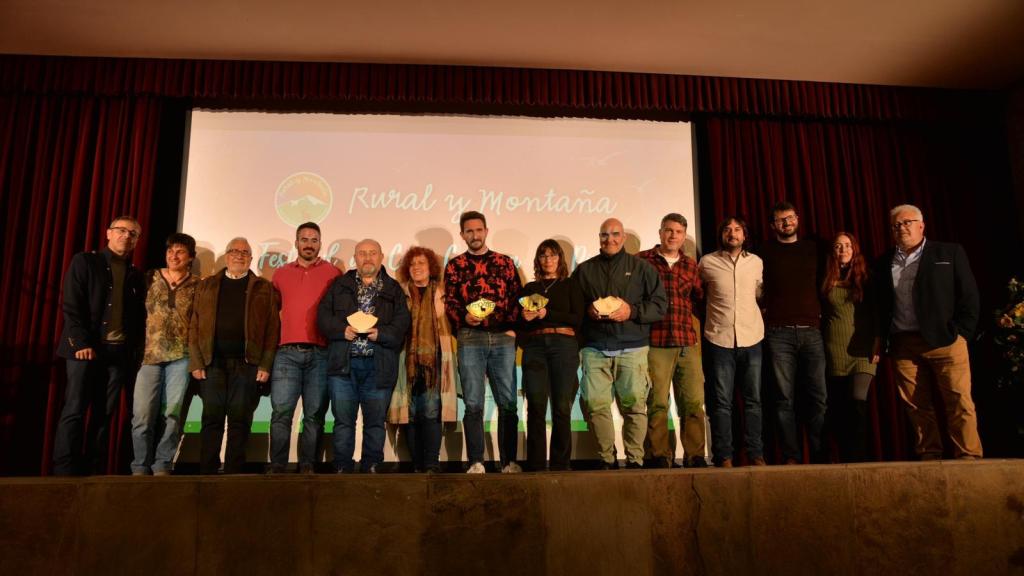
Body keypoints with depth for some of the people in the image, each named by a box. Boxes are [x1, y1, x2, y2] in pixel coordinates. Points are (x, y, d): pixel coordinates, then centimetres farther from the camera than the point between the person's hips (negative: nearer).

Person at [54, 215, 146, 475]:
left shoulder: (136, 276, 16)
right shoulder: (84, 262, 5)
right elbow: (71, 306, -4)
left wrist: (135, 351, 5)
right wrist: (81, 343, -13)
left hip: (120, 352, 4)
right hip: (86, 349, -3)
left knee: (104, 415, 4)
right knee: (74, 411, -6)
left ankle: (94, 471, 7)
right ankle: (64, 472, -3)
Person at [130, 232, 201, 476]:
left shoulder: (197, 285, 7)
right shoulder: (150, 278, 10)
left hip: (181, 357, -1)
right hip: (149, 355, 1)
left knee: (171, 414, 0)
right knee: (143, 414, -3)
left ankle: (162, 466, 9)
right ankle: (140, 467, 9)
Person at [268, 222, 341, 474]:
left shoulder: (333, 273, 7)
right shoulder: (281, 274, 15)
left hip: (320, 353, -1)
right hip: (287, 352, 2)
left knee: (314, 413, 1)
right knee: (281, 411, -5)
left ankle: (307, 466, 8)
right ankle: (277, 465, 2)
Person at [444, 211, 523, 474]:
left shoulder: (505, 262, 13)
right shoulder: (454, 265, 11)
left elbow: (517, 298, 10)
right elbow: (449, 302, 4)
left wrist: (513, 327, -3)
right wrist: (464, 317, -15)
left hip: (503, 337, 1)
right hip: (470, 339, -1)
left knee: (508, 402, 1)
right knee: (473, 404, -1)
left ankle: (509, 461, 9)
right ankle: (476, 462, 6)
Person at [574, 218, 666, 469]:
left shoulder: (642, 267, 10)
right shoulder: (584, 270, 15)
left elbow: (660, 305, 6)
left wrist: (632, 311, -9)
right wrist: (587, 311, -4)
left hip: (632, 348, -1)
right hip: (595, 349, 1)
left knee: (634, 405, -5)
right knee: (596, 404, -5)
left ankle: (635, 459, 6)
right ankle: (606, 459, 7)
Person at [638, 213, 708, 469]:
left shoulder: (690, 265, 17)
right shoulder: (642, 261, 4)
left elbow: (700, 299, 21)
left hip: (688, 343, 4)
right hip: (655, 344, -4)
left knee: (694, 402, 2)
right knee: (657, 403, -1)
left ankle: (695, 456, 12)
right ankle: (658, 457, 9)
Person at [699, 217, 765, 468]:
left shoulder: (756, 262, 8)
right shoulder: (707, 262, 0)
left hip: (751, 338, 3)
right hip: (719, 339, -2)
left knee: (753, 399, 8)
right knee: (722, 402, 2)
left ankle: (756, 454, 17)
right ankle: (724, 457, 9)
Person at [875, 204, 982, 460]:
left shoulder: (950, 253, 8)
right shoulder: (884, 263, 15)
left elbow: (969, 296, 4)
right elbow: (880, 305, 15)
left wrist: (960, 334, -3)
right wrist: (883, 339, 6)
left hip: (944, 340, -2)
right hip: (903, 345, 3)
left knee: (959, 401, -5)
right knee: (916, 405, 4)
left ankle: (969, 457, 3)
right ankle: (929, 457, 12)